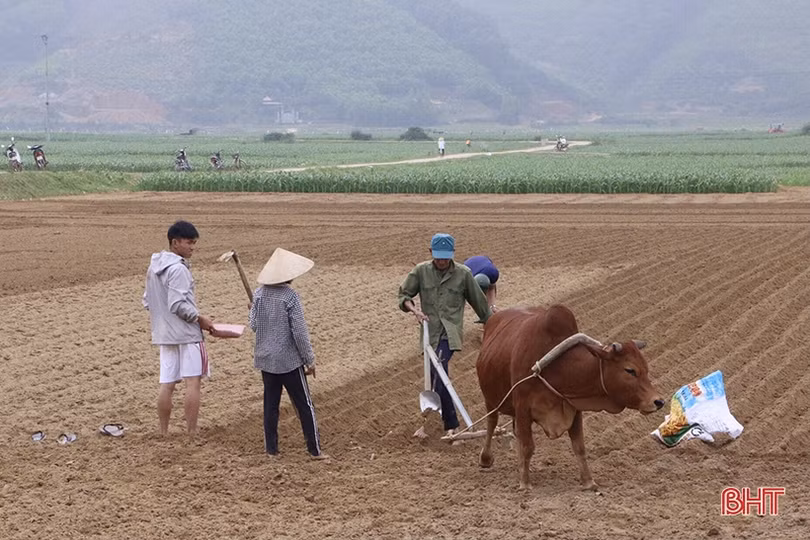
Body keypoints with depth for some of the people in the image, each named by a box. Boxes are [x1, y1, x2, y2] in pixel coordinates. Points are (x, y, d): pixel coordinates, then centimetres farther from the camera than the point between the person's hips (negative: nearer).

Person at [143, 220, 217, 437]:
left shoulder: (154, 267, 11)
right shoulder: (178, 269, -17)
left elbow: (147, 301, 17)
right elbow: (178, 304, -22)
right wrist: (200, 319, -11)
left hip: (164, 333, 8)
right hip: (187, 332, -8)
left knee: (167, 384, 8)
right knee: (192, 381, -4)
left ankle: (164, 433, 10)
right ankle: (192, 434, -5)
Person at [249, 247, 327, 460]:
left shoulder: (260, 294, -2)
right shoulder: (289, 296, -16)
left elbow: (254, 325, 5)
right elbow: (299, 331, -15)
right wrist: (310, 360, -7)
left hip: (265, 359, 5)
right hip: (289, 360, -5)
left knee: (271, 404, 14)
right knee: (304, 405, 5)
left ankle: (271, 448, 16)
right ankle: (315, 450, 6)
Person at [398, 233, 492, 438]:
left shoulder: (463, 274, 2)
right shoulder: (421, 271, 6)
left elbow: (479, 302, 10)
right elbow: (404, 294, 11)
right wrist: (414, 309, -9)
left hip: (450, 332, -3)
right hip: (429, 332, 3)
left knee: (438, 373, -21)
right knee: (438, 376, 8)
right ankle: (451, 424, 21)